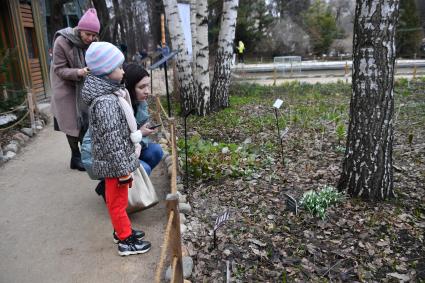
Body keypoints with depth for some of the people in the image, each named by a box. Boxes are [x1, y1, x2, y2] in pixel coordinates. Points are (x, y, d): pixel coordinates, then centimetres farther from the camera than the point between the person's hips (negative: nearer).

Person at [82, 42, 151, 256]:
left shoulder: (109, 93, 5)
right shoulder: (105, 101, -27)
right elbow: (111, 140, -27)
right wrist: (124, 170, -22)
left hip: (118, 160, 10)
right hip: (114, 164, -10)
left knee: (118, 199, 23)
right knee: (118, 201, 8)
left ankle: (122, 231, 42)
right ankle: (126, 241, 25)